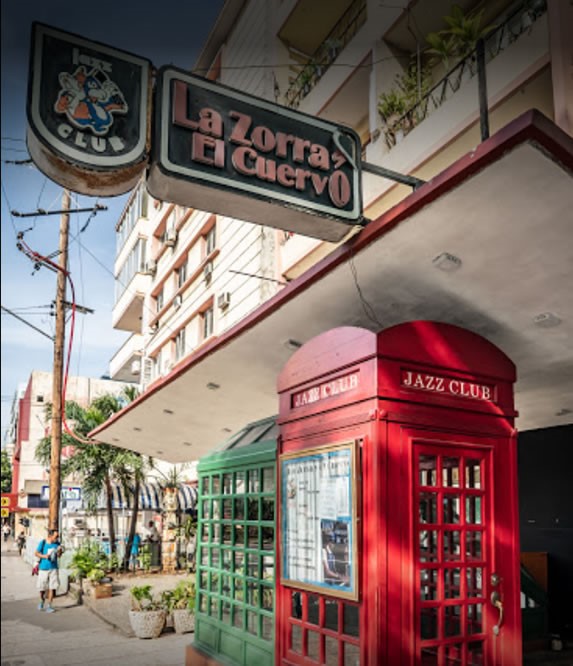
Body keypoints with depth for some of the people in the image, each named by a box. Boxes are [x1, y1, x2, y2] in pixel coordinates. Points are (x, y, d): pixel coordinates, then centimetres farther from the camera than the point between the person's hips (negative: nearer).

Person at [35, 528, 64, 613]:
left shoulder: (57, 543, -1)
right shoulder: (43, 542, -9)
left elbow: (58, 556, 6)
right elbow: (36, 553, -3)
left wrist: (59, 551, -16)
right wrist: (44, 556, -19)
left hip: (53, 568, 1)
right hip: (43, 568, -1)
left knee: (52, 587, -5)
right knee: (42, 587, 9)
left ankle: (49, 606, 4)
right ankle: (42, 601, 38)